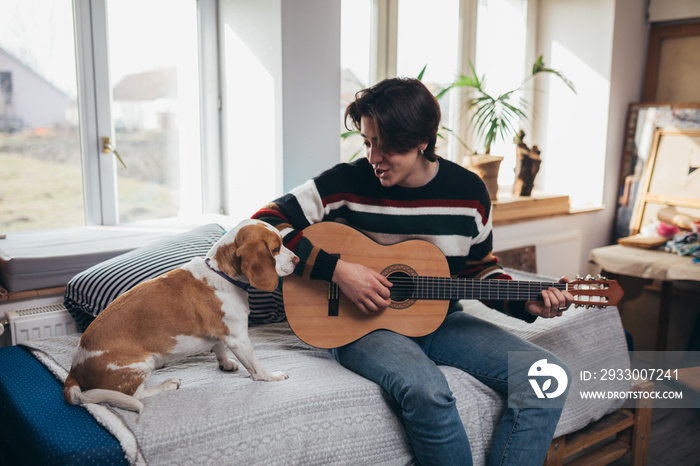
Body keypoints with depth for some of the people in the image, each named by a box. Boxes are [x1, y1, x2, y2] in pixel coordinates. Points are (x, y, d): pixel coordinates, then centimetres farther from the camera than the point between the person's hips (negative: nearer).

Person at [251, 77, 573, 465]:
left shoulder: (468, 190, 0)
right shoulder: (347, 183, -10)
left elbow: (480, 267, 14)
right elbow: (264, 225, -10)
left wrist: (526, 305, -4)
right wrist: (336, 270, -20)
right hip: (360, 324, -4)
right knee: (425, 388, -36)